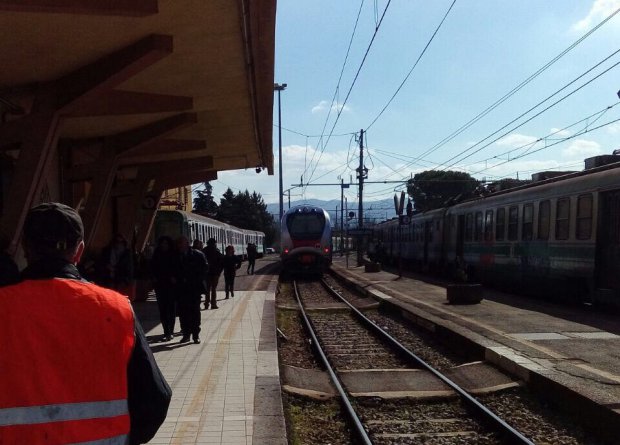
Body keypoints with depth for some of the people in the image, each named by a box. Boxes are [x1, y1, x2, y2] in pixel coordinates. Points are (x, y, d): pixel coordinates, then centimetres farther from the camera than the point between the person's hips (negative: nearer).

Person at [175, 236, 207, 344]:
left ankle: (196, 335, 7)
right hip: (181, 289, 3)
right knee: (183, 312, 4)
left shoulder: (197, 255, -4)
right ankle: (186, 334, 13)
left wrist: (197, 281, -8)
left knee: (195, 311, 1)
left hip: (195, 288, -3)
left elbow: (204, 268, -1)